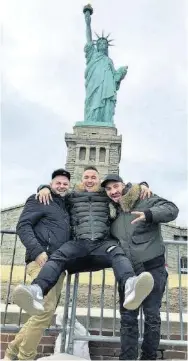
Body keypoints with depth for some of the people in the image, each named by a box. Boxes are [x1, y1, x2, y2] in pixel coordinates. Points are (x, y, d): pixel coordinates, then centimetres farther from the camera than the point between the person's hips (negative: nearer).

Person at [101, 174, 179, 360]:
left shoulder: (143, 199, -6)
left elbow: (172, 209, -17)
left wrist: (148, 214, -34)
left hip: (152, 268, -4)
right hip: (127, 271, 5)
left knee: (152, 317, 6)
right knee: (127, 318, 9)